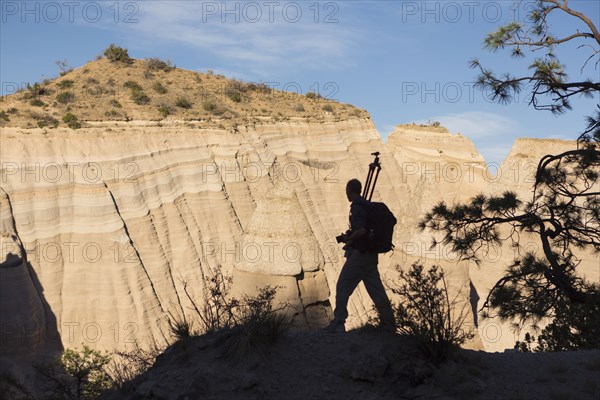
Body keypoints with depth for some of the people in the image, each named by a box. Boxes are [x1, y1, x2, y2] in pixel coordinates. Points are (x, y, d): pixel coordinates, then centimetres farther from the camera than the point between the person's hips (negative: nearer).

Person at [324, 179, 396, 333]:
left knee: (342, 287, 0)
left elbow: (361, 230, -25)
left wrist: (348, 238, -8)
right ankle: (388, 323, 16)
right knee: (376, 289, 12)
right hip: (371, 255, 9)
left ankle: (338, 324, 2)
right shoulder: (369, 206, 14)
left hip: (359, 254, -8)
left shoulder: (356, 207, -14)